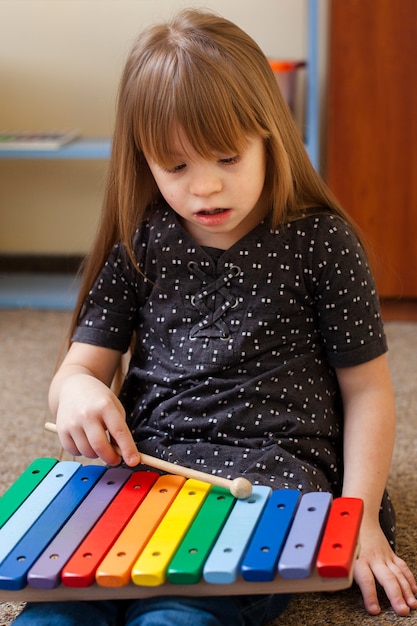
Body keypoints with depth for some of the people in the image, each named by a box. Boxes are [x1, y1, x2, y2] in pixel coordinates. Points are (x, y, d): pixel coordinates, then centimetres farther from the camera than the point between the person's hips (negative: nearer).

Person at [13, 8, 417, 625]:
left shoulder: (322, 243, 2)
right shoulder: (139, 247, 11)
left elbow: (366, 390, 6)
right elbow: (81, 366, 11)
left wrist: (359, 515, -4)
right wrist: (77, 390, -16)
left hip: (271, 470, -2)